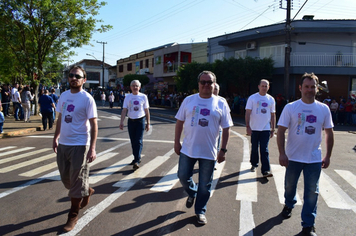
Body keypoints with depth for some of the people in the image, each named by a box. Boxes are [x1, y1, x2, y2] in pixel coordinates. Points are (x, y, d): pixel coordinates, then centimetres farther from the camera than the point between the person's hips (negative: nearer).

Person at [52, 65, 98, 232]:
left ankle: (73, 216, 20)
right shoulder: (64, 95, 7)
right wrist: (56, 137, 14)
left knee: (77, 181, 4)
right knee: (66, 178, 18)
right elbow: (60, 118, 16)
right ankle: (86, 192, 44)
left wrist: (92, 148, -17)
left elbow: (93, 124, -13)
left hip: (79, 145, -6)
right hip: (63, 144, 7)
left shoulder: (87, 99, -12)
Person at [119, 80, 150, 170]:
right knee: (133, 141, 10)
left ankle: (137, 161, -9)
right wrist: (121, 122, -7)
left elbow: (147, 111, 3)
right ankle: (137, 158, 25)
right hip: (131, 121, 3)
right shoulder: (128, 97, 5)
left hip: (140, 121, -3)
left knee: (139, 141, -8)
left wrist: (148, 123, 2)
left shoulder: (143, 97, -1)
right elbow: (124, 110, 2)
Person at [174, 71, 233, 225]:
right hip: (188, 149, 2)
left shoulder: (221, 104, -2)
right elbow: (180, 122, 6)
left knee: (205, 185, 8)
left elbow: (226, 128, 0)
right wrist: (176, 142, 2)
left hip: (209, 152, -1)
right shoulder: (188, 100, 2)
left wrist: (223, 150, -3)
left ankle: (200, 211, 29)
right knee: (183, 177, 9)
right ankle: (192, 193, 42)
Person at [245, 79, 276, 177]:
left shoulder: (271, 99, 8)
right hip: (254, 128, -1)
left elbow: (273, 115, 12)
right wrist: (247, 126, -11)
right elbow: (248, 113, -3)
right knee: (254, 148, 11)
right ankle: (254, 164, 33)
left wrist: (273, 129, 9)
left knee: (264, 150, -4)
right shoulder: (252, 98, -1)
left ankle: (266, 170, -6)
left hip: (266, 129, 1)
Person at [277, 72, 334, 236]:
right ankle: (289, 205, 48)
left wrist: (328, 156, 6)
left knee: (312, 192, 6)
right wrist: (282, 153, -14)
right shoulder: (290, 108, -7)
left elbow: (329, 133, 8)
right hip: (293, 157, 0)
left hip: (314, 159, 1)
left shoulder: (323, 109, -1)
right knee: (290, 185, 18)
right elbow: (281, 131, -7)